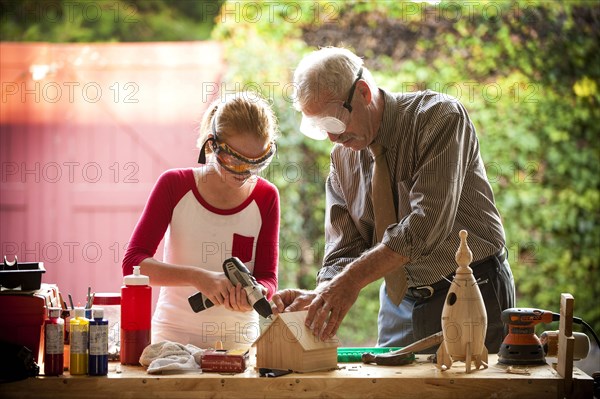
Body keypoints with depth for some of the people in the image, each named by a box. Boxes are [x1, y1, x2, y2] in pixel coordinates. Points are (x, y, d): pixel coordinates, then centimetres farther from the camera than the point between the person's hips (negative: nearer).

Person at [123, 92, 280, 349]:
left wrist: (251, 294, -21)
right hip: (172, 335, -1)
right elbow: (133, 263, -9)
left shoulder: (266, 197, 3)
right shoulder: (175, 185, -2)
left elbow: (268, 279, 2)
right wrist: (196, 277, -23)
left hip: (238, 340, 1)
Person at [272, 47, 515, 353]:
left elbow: (429, 221, -27)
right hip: (401, 303, 5)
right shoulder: (343, 158, 4)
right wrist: (319, 296, -20)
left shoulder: (438, 116, -15)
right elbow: (344, 252, 2)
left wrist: (354, 279, -32)